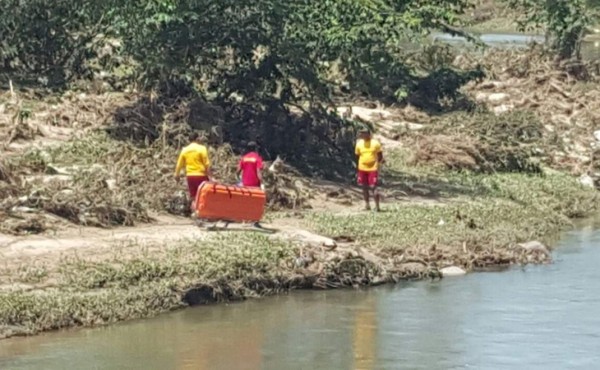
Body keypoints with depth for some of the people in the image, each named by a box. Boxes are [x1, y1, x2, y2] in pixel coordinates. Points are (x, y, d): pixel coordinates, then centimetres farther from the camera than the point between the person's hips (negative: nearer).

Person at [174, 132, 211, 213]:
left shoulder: (185, 150, 7)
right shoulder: (201, 148, -6)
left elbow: (179, 164, 10)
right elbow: (207, 164, -10)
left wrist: (177, 175, 22)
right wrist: (209, 175, -6)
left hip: (190, 176, 5)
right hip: (201, 175, -5)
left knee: (194, 198, 11)